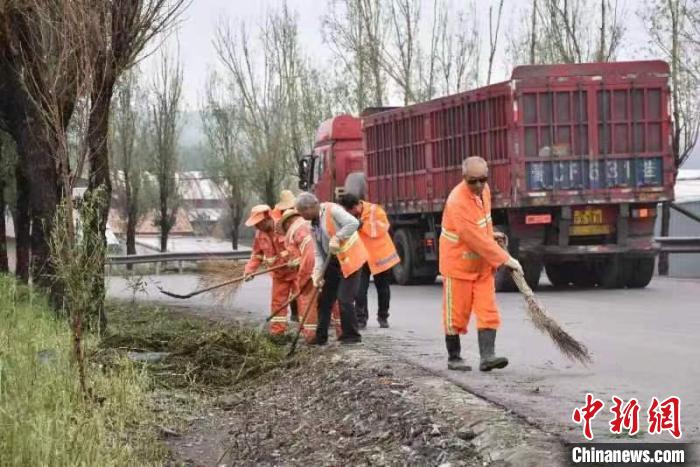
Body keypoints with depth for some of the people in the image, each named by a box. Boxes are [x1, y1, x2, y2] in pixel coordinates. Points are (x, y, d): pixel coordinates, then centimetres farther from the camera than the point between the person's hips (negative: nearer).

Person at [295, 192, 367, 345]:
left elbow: (353, 223, -30)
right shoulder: (314, 224, 9)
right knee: (324, 299, 9)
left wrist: (337, 238, -33)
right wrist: (318, 273, -6)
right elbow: (318, 252, 6)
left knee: (344, 298, -10)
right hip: (333, 262, 9)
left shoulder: (332, 210, -16)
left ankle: (351, 336, 3)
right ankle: (320, 336, 18)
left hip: (350, 259, -9)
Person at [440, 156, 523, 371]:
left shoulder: (483, 190, -1)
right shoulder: (458, 202, -27)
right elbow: (476, 239, -27)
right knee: (456, 313, 4)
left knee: (487, 311, -3)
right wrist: (505, 259, -23)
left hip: (483, 263, 7)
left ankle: (487, 356, -7)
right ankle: (454, 358, 16)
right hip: (458, 264, -7)